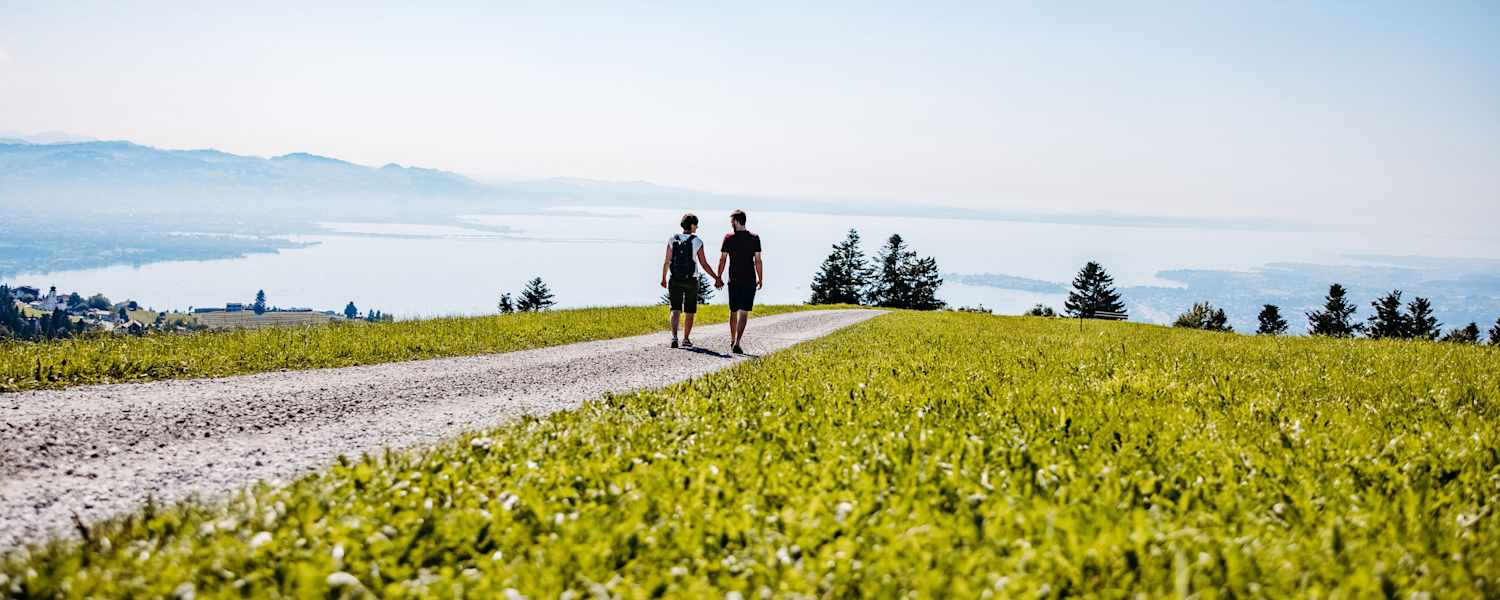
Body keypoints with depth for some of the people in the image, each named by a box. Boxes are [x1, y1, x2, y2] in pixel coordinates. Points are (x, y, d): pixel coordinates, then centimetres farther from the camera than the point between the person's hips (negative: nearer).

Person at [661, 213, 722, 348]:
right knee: (689, 312, 12)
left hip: (674, 280, 2)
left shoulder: (672, 240, 0)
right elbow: (704, 264, -5)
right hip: (691, 281, -2)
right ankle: (686, 339, 18)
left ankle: (674, 337, -17)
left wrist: (663, 278, 14)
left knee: (675, 310, 1)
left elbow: (667, 262, 1)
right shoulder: (697, 242, -7)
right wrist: (716, 278, 5)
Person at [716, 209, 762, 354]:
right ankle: (737, 343, -13)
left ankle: (733, 341, 27)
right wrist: (761, 279, 8)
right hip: (750, 281, -1)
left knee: (733, 311, 16)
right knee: (744, 313, -2)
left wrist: (719, 277, 8)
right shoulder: (754, 238, -1)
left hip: (734, 280, 1)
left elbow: (722, 259, -1)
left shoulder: (728, 238, -2)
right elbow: (758, 261, -1)